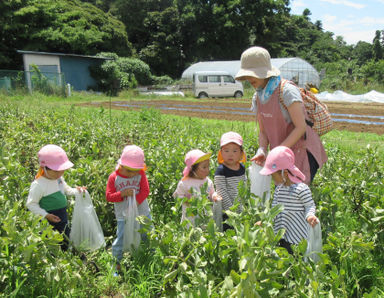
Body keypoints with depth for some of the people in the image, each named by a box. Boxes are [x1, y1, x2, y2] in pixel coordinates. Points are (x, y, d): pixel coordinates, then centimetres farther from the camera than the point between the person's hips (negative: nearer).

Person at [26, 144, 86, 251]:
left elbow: (66, 190, 15)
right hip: (50, 222, -8)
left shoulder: (58, 178, 0)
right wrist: (46, 215, -26)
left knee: (66, 244, 23)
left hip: (63, 218, 8)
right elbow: (31, 204, -18)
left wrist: (76, 190, -6)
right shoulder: (38, 185, -23)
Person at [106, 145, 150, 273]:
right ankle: (118, 262, 22)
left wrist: (136, 201, -26)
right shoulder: (113, 177, -8)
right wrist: (122, 194, -24)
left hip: (142, 213, 2)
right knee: (120, 240, -1)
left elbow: (145, 191, -11)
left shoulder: (141, 175, -5)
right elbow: (108, 196, -9)